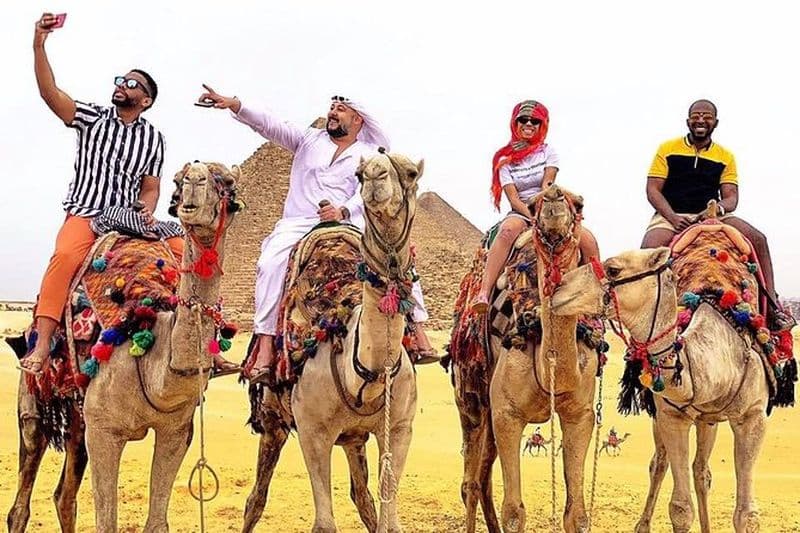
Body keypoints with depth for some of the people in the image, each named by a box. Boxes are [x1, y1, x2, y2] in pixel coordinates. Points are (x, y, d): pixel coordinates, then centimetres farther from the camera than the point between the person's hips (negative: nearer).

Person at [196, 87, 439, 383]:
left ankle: (419, 335, -13)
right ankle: (265, 348, -29)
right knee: (271, 262, -28)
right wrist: (234, 104, -11)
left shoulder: (369, 155, 13)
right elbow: (269, 124, 5)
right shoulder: (309, 139, 17)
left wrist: (343, 211, -25)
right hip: (299, 223, 0)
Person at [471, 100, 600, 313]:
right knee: (508, 229, -39)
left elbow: (547, 188, -4)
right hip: (520, 213, -2)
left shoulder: (547, 152, 9)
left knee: (587, 239, -24)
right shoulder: (505, 160, 5)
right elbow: (513, 199, -6)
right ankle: (483, 294, -49)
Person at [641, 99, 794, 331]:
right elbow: (653, 190, -1)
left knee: (758, 239, -17)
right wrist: (673, 217, -17)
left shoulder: (725, 157, 12)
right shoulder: (668, 149, 6)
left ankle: (772, 306, -14)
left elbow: (731, 196, 5)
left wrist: (719, 208, -21)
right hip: (670, 215, -2)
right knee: (649, 250, -34)